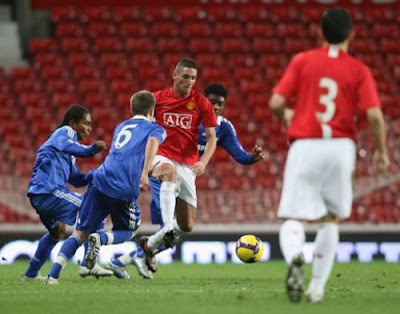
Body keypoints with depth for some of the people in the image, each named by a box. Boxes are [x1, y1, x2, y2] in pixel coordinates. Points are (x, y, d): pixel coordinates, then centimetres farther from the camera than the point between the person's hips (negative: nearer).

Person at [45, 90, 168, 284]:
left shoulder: (121, 127, 32)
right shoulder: (155, 129, 15)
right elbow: (152, 141, -9)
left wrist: (150, 170, 54)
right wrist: (145, 174, -20)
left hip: (100, 180, 4)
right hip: (123, 188, -4)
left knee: (80, 233, 8)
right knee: (130, 231, 19)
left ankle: (53, 274, -11)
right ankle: (100, 239, -13)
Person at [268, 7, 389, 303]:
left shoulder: (302, 61, 4)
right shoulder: (359, 70, 3)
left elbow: (276, 103, -2)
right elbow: (374, 114, -7)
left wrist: (285, 115, 22)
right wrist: (381, 151, 8)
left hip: (304, 147, -1)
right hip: (340, 147, 1)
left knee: (293, 220, -1)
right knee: (330, 219, 19)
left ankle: (294, 257, -35)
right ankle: (318, 286, 15)